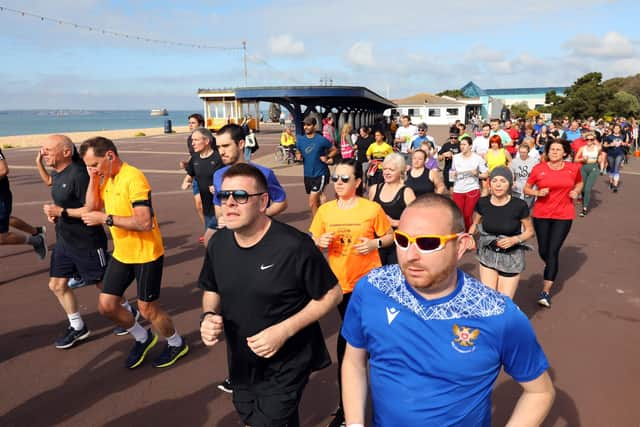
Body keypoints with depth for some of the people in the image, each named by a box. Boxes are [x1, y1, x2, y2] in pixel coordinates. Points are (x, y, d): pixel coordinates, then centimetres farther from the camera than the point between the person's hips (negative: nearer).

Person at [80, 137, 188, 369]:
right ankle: (142, 337, 33)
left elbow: (145, 222, -28)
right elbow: (92, 209, 3)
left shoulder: (133, 178, -21)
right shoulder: (106, 178, 7)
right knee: (106, 306, 9)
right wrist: (93, 179, -5)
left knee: (147, 309, 5)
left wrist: (106, 219, -26)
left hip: (146, 254, -8)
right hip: (121, 254, 8)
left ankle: (176, 343, 31)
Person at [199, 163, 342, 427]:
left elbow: (332, 294, -15)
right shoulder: (218, 243, -6)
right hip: (241, 363, 6)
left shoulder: (294, 245, -24)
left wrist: (284, 330, -23)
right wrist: (209, 316, -11)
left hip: (286, 365, -6)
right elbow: (212, 290, 11)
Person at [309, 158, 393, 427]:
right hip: (340, 281, 3)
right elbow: (313, 241, 8)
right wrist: (320, 242, -14)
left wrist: (375, 244, -17)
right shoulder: (325, 210, -2)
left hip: (368, 280, -3)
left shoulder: (372, 209, -9)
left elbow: (390, 236, 2)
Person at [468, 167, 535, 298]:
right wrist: (470, 236, -13)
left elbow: (530, 231, -3)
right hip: (488, 255, 2)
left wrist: (515, 239, -21)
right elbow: (475, 224, 7)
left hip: (511, 257, -1)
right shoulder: (482, 203, -11)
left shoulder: (519, 205, -18)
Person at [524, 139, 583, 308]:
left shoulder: (573, 168, -1)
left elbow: (579, 182, 19)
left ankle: (546, 291, -2)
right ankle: (550, 268, 46)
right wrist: (538, 192, -17)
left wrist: (576, 192, -2)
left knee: (553, 251, -7)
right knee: (543, 250, 10)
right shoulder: (539, 168, -5)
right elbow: (526, 188, 3)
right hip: (541, 215, 1)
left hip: (563, 216, -1)